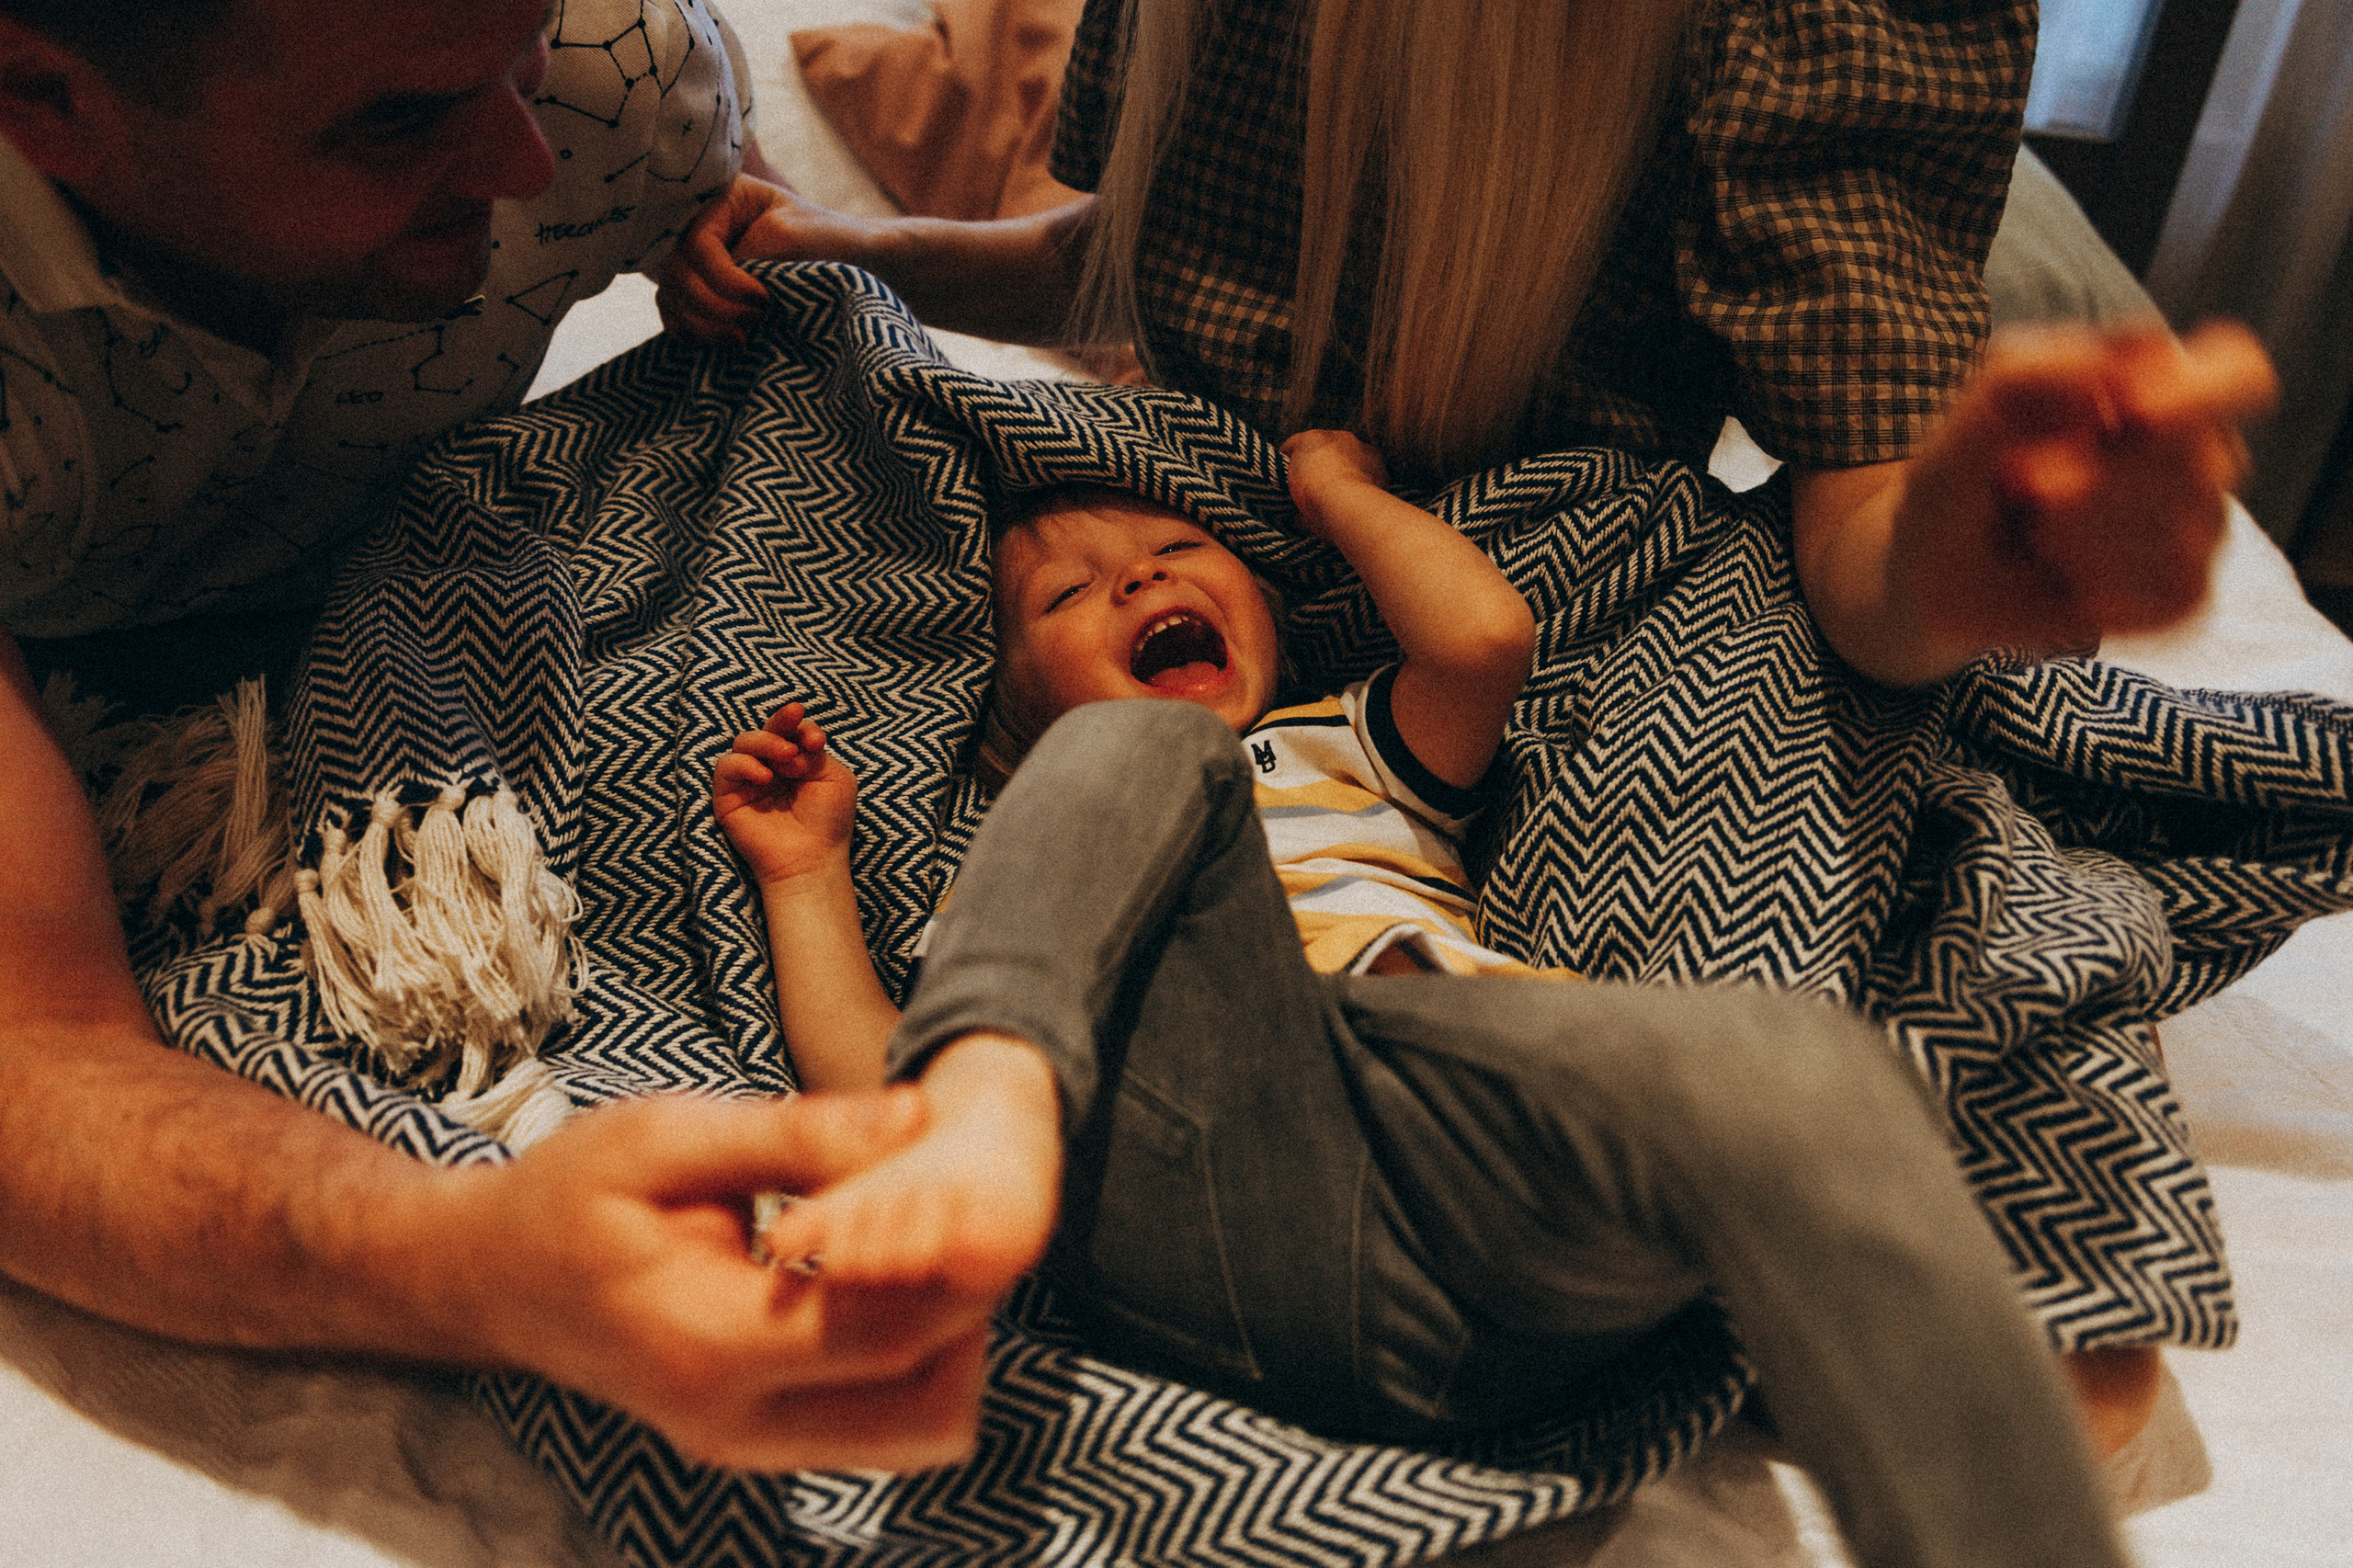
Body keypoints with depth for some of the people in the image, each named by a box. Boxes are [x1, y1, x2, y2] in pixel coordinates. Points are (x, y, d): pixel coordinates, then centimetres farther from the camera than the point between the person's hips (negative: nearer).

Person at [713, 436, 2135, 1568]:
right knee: (1142, 741, -15)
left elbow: (1486, 633, 14)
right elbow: (869, 1078, 22)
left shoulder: (1343, 747, 36)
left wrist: (1331, 480, 29)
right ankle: (996, 1119, -40)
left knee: (1789, 1072, -31)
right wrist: (807, 873, 22)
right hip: (1192, 1202, 0)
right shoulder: (1029, 848, 35)